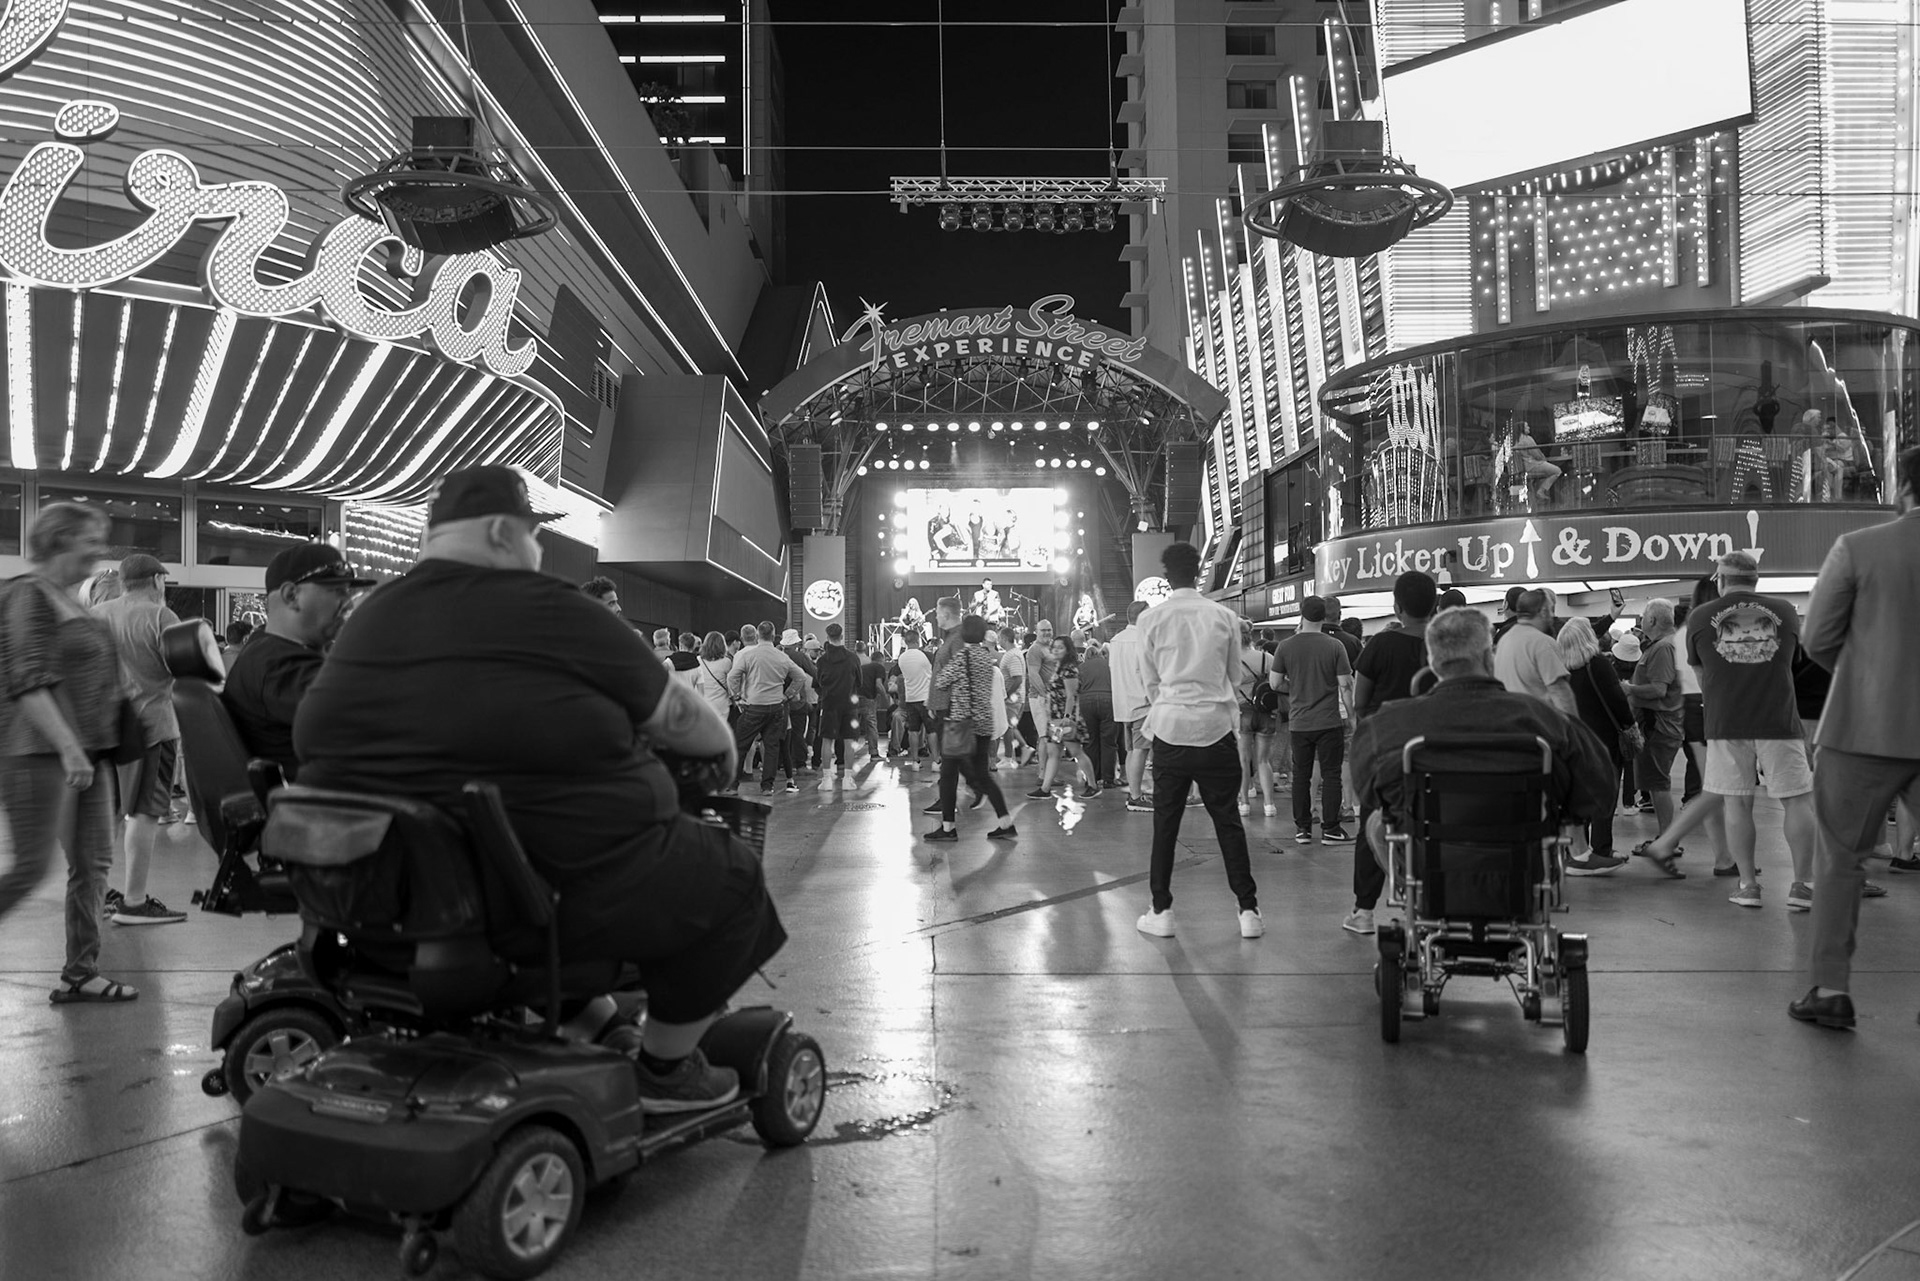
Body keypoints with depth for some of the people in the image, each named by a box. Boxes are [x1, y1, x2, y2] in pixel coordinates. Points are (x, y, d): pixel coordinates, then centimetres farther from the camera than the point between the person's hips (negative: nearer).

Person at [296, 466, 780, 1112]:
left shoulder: (370, 618, 7)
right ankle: (664, 1069, 20)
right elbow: (677, 717, -4)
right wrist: (724, 748, 17)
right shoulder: (550, 613, -13)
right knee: (731, 874, 11)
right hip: (556, 896, -8)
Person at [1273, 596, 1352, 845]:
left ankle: (1302, 828, 12)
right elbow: (1345, 685, -7)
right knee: (1331, 774, 5)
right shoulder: (1335, 646, -7)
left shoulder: (1286, 646, -2)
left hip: (1298, 722, 2)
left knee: (1301, 775, 9)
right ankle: (1330, 827, 5)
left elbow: (1275, 683, 2)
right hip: (1330, 721, -2)